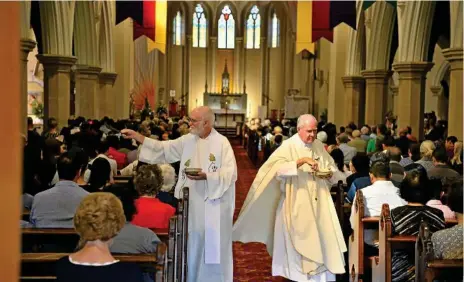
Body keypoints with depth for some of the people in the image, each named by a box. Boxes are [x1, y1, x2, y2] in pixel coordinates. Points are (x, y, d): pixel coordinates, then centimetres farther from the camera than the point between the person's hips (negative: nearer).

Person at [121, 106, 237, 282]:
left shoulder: (222, 143, -9)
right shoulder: (187, 141, 8)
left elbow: (230, 173, -15)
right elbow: (163, 148, 7)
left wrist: (206, 176, -27)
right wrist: (136, 136, 1)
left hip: (214, 205, -5)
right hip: (193, 204, 5)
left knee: (213, 247, 3)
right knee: (194, 245, 12)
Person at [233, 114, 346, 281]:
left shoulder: (319, 146, 9)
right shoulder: (288, 146, -8)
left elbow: (331, 166, 18)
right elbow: (278, 168, -21)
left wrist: (329, 173, -5)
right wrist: (301, 161, -28)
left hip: (319, 202, 5)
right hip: (297, 204, -5)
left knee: (323, 238, 3)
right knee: (301, 241, 3)